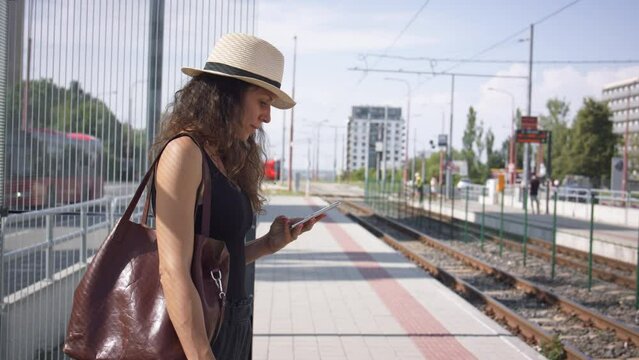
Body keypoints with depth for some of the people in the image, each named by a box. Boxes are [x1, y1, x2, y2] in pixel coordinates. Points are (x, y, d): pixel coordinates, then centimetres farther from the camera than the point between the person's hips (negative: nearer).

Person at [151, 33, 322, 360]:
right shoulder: (184, 151, -15)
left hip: (232, 325, 9)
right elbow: (173, 271, -22)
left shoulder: (224, 160, 10)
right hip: (196, 332, -9)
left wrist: (270, 244, 0)